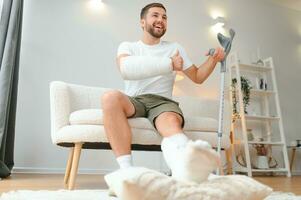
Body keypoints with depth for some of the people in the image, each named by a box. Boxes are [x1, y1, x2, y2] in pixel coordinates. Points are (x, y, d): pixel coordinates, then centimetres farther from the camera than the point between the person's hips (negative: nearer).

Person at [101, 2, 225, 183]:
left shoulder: (175, 48, 20)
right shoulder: (127, 46, 12)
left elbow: (197, 77, 21)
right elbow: (126, 69, -13)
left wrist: (213, 59, 1)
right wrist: (169, 64, -15)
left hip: (163, 102, 1)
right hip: (134, 100, 0)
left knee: (171, 122, -36)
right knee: (111, 97, -35)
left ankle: (187, 164, -72)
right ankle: (127, 171, -42)